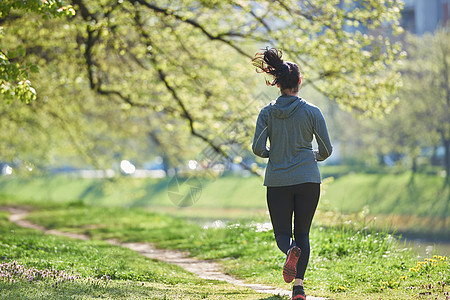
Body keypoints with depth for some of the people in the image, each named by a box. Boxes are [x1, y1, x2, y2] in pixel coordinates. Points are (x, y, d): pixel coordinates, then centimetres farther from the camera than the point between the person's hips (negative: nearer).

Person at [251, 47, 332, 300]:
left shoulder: (267, 113, 0)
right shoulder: (312, 111, -2)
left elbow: (258, 149, -4)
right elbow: (326, 150, 0)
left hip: (277, 181, 0)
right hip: (308, 180, 0)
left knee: (282, 232, 10)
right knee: (303, 233, 11)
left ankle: (291, 250, -27)